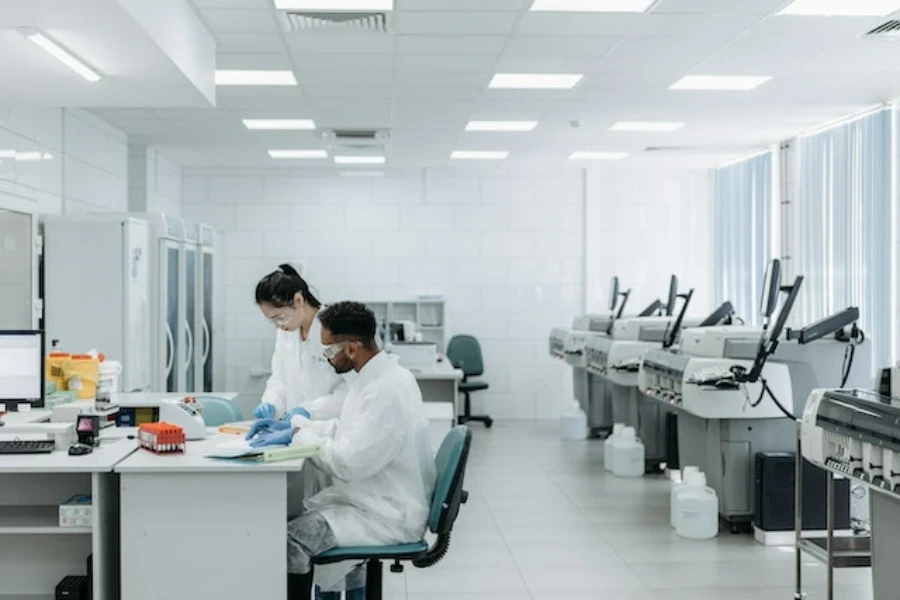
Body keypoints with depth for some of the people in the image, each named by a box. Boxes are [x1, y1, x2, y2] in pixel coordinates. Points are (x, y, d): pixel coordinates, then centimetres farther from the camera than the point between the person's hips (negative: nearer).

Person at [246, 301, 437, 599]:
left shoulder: (387, 390, -25)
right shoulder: (377, 375, 6)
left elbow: (349, 463, -26)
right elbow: (348, 430, 20)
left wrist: (298, 436, -13)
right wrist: (292, 424, 11)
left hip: (388, 514, -10)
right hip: (370, 498, 10)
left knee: (291, 540, -21)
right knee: (287, 518, 10)